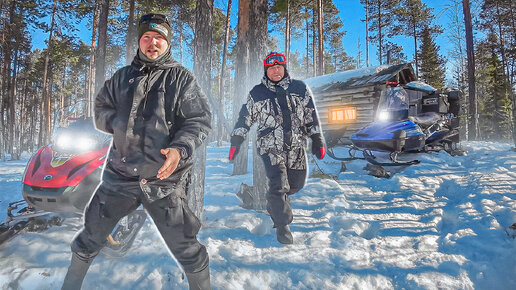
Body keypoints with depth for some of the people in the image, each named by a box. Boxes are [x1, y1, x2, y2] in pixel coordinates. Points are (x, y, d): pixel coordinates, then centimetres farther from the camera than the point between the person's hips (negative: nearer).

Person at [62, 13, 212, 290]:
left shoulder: (182, 78, 1)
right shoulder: (122, 77, 13)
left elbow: (200, 120, -5)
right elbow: (100, 111, 18)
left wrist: (180, 149, -23)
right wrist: (120, 122, -5)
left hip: (165, 177, -3)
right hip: (120, 174, 4)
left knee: (185, 247, 2)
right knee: (90, 236, 16)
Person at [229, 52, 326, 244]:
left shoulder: (300, 89, 7)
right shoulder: (257, 93, 4)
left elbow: (311, 116, 11)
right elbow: (245, 118, 8)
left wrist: (318, 141, 9)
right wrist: (235, 141, 4)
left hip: (296, 145, 3)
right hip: (270, 146, -3)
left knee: (296, 184, 12)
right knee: (279, 185, -12)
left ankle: (274, 204, 42)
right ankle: (282, 225, 7)